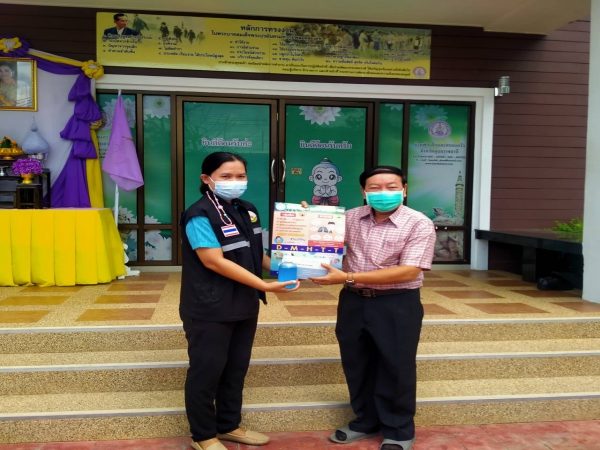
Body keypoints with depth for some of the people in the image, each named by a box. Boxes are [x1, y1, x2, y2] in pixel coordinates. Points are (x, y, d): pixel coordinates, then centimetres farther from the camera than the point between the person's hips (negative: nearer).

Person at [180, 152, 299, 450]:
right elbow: (215, 261, -24)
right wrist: (265, 285, -24)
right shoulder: (200, 215, -16)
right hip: (210, 310, -7)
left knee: (237, 368, 17)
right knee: (206, 371, 6)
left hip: (244, 305, 8)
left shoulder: (248, 211, 8)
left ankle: (229, 425, 35)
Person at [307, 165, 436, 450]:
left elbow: (408, 272, -21)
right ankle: (365, 422, 36)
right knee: (356, 366, 15)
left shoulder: (419, 225, -12)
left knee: (396, 369, 7)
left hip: (397, 305, -5)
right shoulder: (350, 218, 4)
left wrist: (348, 277, -24)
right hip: (353, 301, 5)